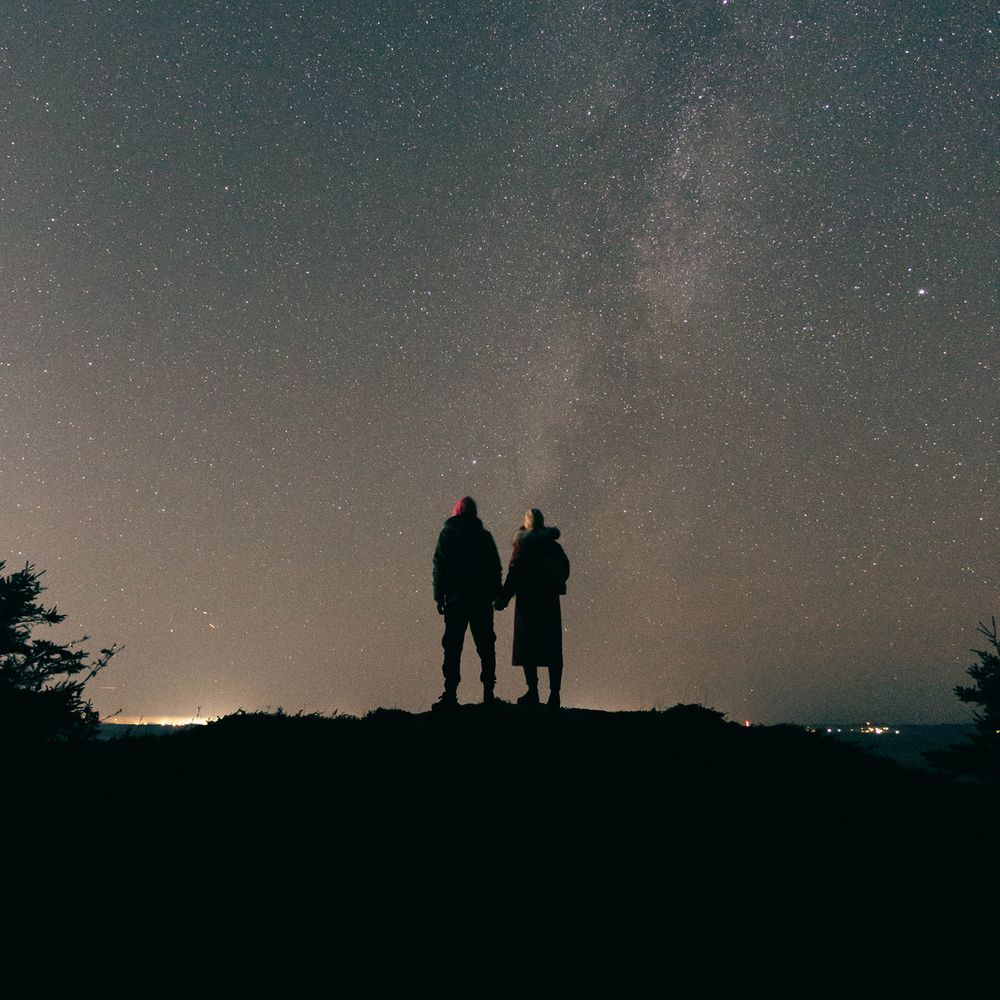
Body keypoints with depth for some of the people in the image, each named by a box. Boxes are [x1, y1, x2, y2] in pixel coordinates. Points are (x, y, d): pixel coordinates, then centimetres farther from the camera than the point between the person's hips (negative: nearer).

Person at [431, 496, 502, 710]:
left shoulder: (448, 534, 0)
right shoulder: (484, 535, 7)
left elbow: (440, 567, -4)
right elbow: (496, 569, 7)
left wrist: (439, 596, -1)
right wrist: (496, 595, 12)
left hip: (456, 598, -2)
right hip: (482, 600, 2)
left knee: (453, 648, 0)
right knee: (486, 647, 7)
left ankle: (450, 695, -5)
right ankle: (488, 693, 6)